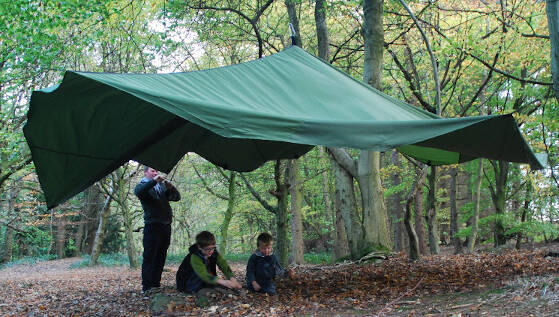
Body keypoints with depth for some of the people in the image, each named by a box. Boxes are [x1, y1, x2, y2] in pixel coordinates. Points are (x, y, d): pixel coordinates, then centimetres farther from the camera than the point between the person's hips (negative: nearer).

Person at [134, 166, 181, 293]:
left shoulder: (161, 186, 19)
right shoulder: (143, 185, 4)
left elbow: (176, 197, 13)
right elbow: (138, 192, -20)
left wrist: (170, 186, -5)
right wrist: (154, 181, -26)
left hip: (166, 226, 6)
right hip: (152, 226, -6)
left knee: (160, 258, 10)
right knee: (150, 257, -7)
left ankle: (156, 284, 17)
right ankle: (147, 287, -5)